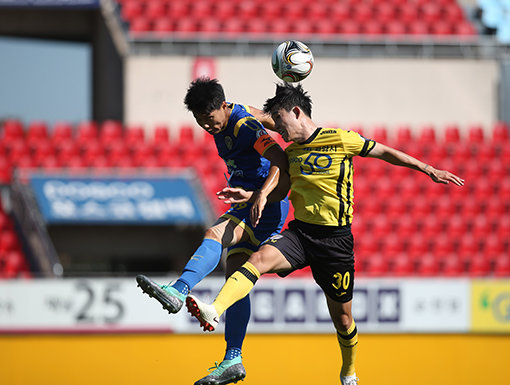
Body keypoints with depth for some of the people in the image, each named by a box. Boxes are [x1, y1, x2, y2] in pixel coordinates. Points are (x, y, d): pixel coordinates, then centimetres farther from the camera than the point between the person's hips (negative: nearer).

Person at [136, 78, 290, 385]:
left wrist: (262, 195, -45)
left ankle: (178, 291, -53)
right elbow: (263, 117, 26)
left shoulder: (245, 127, -20)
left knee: (214, 234, -31)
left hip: (267, 207, -10)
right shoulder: (224, 120, 8)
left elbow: (281, 161, -32)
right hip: (245, 208, 10)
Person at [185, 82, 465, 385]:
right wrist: (249, 196, 8)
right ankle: (213, 312, -45)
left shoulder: (339, 139, -6)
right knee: (259, 258, -27)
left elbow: (384, 152, 3)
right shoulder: (291, 153, 11)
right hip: (299, 232, 4)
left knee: (342, 319, 6)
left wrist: (430, 171, 5)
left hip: (335, 239, -4)